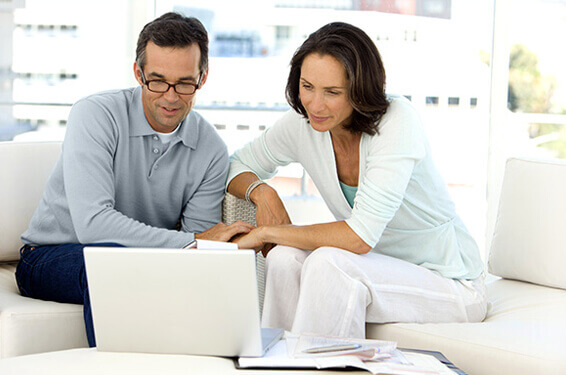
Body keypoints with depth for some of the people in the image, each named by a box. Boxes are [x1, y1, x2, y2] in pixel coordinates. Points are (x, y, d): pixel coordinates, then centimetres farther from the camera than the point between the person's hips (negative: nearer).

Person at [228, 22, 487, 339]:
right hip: (381, 267, 6)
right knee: (285, 258, -21)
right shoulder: (302, 123, -7)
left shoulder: (396, 120, -25)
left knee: (329, 263, -30)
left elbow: (360, 236, -30)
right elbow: (237, 166, 9)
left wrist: (267, 232, -22)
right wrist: (262, 192, -14)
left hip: (449, 281, -5)